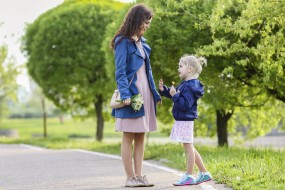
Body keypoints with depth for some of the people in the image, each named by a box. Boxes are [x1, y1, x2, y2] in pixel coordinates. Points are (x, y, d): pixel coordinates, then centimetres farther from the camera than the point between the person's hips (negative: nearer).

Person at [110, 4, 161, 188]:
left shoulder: (142, 42, 14)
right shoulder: (123, 42, -8)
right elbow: (120, 72, -14)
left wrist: (155, 93, 17)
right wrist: (125, 94, -24)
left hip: (145, 93, 8)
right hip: (131, 94, -8)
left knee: (141, 137, 8)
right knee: (129, 137, -2)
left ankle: (139, 175, 11)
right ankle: (130, 177, 1)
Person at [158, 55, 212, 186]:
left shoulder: (189, 87, -19)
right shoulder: (186, 84, 13)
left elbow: (185, 105, -25)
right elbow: (176, 96, 24)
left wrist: (175, 95, -26)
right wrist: (164, 90, 12)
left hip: (185, 121, -11)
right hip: (183, 121, 11)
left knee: (188, 147, -3)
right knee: (189, 147, 16)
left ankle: (189, 176, 4)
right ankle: (204, 173, 22)